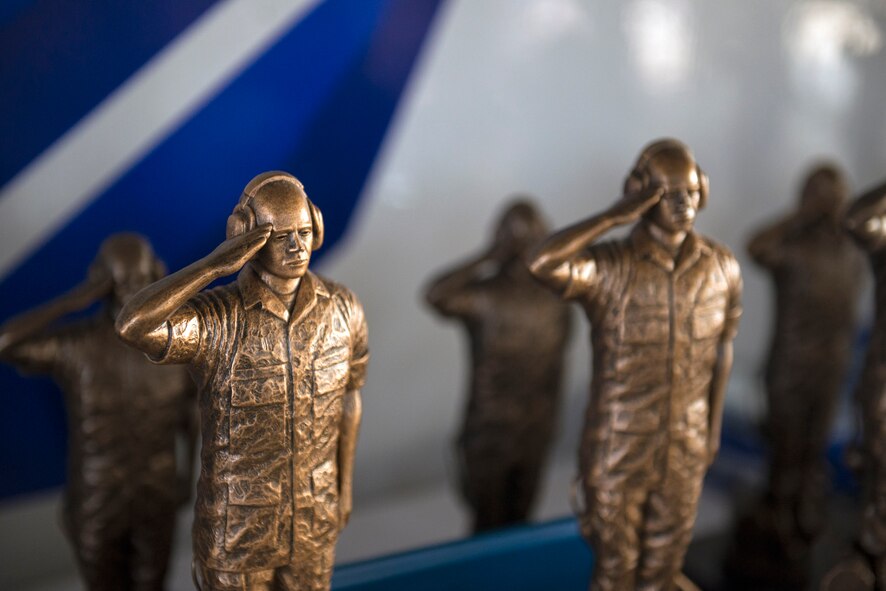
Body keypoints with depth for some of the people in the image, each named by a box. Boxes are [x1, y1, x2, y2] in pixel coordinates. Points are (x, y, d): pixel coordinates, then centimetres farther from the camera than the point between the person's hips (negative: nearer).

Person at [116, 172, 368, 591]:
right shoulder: (214, 321, -29)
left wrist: (345, 485, 10)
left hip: (311, 517, 4)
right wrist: (216, 262, -45)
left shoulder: (342, 309, -15)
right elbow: (131, 325, -51)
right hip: (236, 526, -3)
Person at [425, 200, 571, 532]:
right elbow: (436, 295, -37)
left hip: (535, 432, 4)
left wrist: (550, 417, 14)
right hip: (488, 430, -4)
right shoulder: (482, 295, -16)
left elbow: (555, 361, 10)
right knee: (488, 525, 8)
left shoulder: (553, 298, 0)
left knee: (519, 519, 17)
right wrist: (488, 258, -33)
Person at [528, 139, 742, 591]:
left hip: (686, 447, 3)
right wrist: (614, 216, -33)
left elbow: (722, 348, 7)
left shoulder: (722, 268, -5)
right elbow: (541, 263, -39)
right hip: (618, 447, -3)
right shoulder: (610, 268, -19)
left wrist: (715, 425, 11)